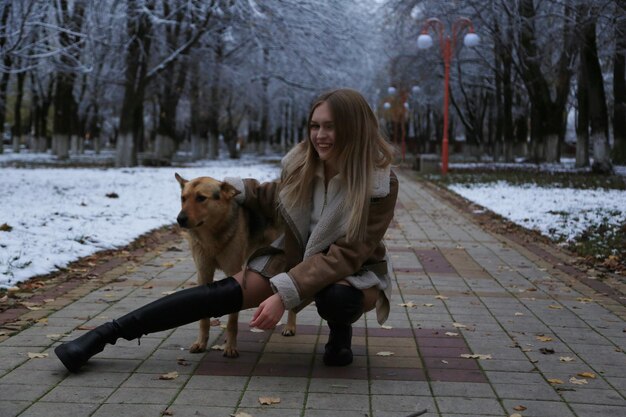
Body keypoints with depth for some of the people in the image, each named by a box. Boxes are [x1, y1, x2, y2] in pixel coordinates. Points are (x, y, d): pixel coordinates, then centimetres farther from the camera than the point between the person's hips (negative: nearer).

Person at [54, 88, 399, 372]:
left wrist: (285, 293, -36)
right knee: (231, 291, -21)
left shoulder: (380, 183, -24)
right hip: (296, 256, 3)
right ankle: (108, 333, -23)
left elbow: (347, 255, -29)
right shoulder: (301, 162, -11)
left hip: (353, 271, -3)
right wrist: (235, 188, -6)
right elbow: (277, 198, 12)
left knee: (335, 297, -40)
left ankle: (340, 331, -3)